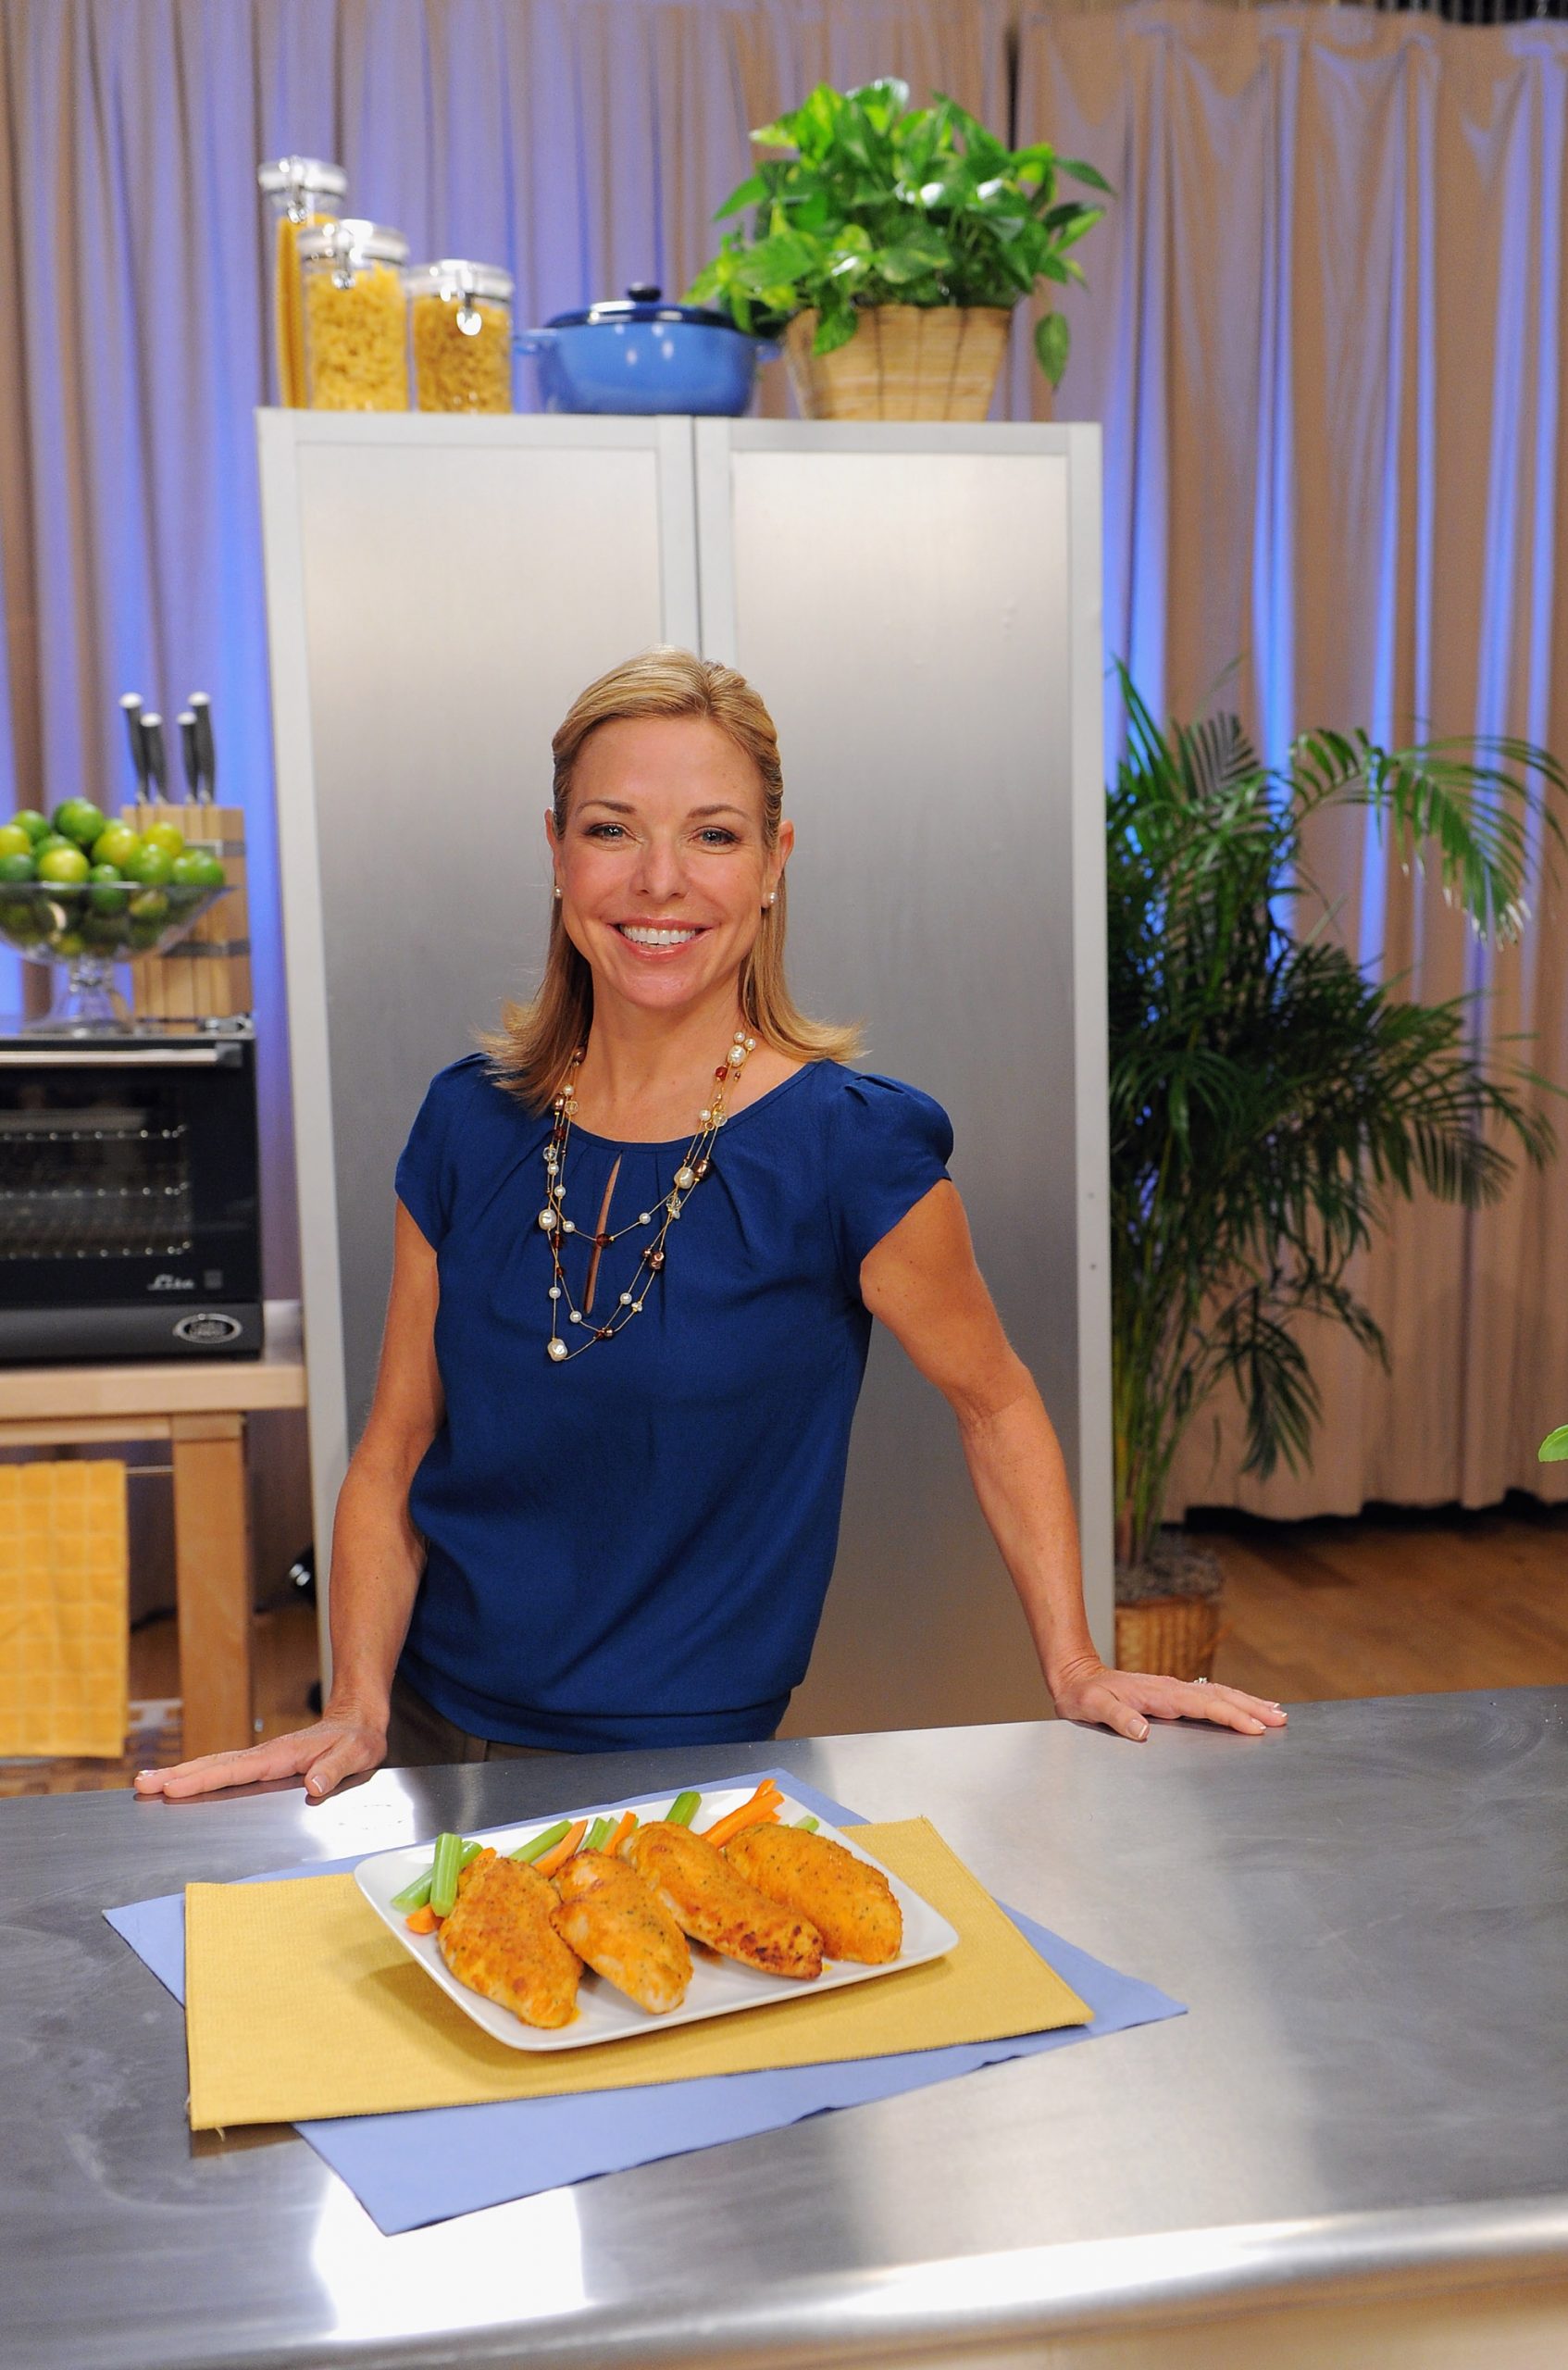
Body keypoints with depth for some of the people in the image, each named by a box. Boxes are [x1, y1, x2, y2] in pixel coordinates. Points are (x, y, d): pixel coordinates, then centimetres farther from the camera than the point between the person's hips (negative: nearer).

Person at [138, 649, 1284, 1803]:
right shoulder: (469, 1126, -4)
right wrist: (357, 1707, -9)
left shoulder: (850, 1149, -15)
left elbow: (994, 1403, 0)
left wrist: (1076, 1667, -2)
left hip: (681, 1761, -3)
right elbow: (395, 1455, 2)